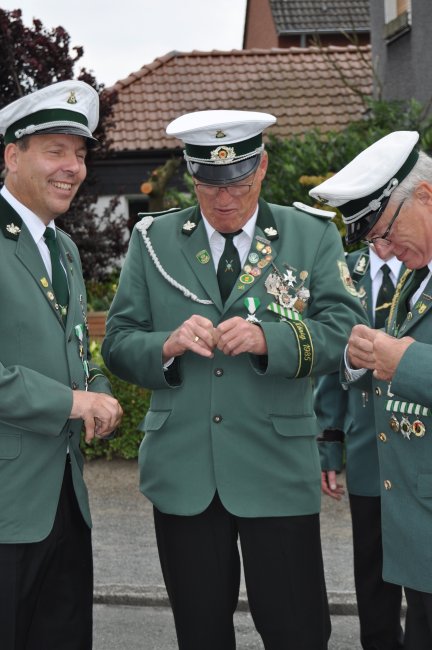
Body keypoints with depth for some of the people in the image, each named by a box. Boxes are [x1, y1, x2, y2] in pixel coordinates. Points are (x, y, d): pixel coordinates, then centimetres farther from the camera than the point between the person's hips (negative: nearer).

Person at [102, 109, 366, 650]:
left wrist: (269, 339, -22)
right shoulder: (152, 241, 8)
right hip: (182, 472, 2)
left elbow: (345, 330, -6)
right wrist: (169, 344, -15)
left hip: (276, 469, -1)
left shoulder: (313, 236, 4)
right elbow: (117, 345, 6)